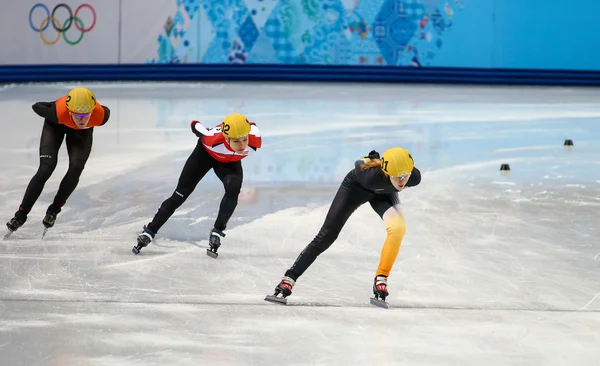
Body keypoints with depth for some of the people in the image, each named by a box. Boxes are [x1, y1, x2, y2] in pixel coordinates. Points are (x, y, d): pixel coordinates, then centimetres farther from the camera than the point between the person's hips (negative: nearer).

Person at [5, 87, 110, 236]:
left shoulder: (100, 115, -40)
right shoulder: (58, 112, -44)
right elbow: (37, 107, -23)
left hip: (83, 132, 2)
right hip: (56, 125, -2)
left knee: (76, 169, -17)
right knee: (45, 170, -14)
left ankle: (54, 210, 4)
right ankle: (21, 214, -4)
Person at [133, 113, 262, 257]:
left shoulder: (255, 141, -38)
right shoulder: (213, 138, -44)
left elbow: (252, 126, -13)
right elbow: (196, 126, -21)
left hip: (230, 162, 2)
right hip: (206, 154, -2)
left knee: (233, 189, -27)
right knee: (180, 195, -1)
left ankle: (217, 233, -11)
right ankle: (149, 232, 13)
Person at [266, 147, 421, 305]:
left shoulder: (414, 177, -36)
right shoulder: (370, 174, -43)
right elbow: (359, 164, -18)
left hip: (384, 192, 2)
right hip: (356, 185, -2)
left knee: (398, 228, -27)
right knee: (326, 236, -6)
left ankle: (380, 282, -14)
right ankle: (288, 281, 0)